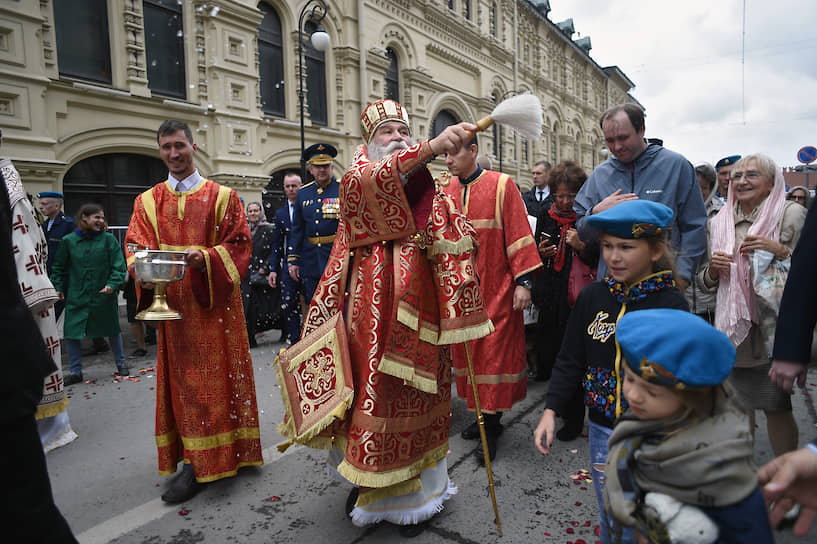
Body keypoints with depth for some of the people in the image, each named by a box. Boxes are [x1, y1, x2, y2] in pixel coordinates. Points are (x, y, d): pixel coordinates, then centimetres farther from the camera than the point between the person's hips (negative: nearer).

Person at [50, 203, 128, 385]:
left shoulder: (108, 239, -4)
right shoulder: (68, 240, 1)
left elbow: (119, 266, -6)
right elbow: (58, 267, 12)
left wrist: (113, 284, -18)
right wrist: (58, 287, 7)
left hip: (104, 295, -1)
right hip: (76, 297, 1)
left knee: (113, 331, 12)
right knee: (71, 334, 1)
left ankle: (121, 364, 30)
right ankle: (75, 371, 18)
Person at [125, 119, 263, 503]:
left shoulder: (222, 196, 4)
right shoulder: (147, 202, 12)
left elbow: (239, 243, -2)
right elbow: (136, 246, 4)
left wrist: (204, 257, -20)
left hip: (216, 301, -2)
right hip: (173, 304, 2)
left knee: (219, 375, -1)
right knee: (184, 379, 5)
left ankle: (199, 462, 9)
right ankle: (196, 461, 15)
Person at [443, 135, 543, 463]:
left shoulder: (501, 186, -6)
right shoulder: (446, 192, 7)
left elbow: (519, 233, -8)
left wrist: (524, 281, -12)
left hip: (495, 290, -5)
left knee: (495, 353, 1)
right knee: (466, 350, 11)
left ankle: (492, 426, 14)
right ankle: (481, 414, 27)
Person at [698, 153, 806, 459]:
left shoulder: (791, 214, -3)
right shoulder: (720, 221, 9)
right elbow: (706, 284, 14)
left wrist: (780, 251, -18)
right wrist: (713, 269, -7)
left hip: (773, 329, -4)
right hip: (732, 327, 4)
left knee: (777, 406, 3)